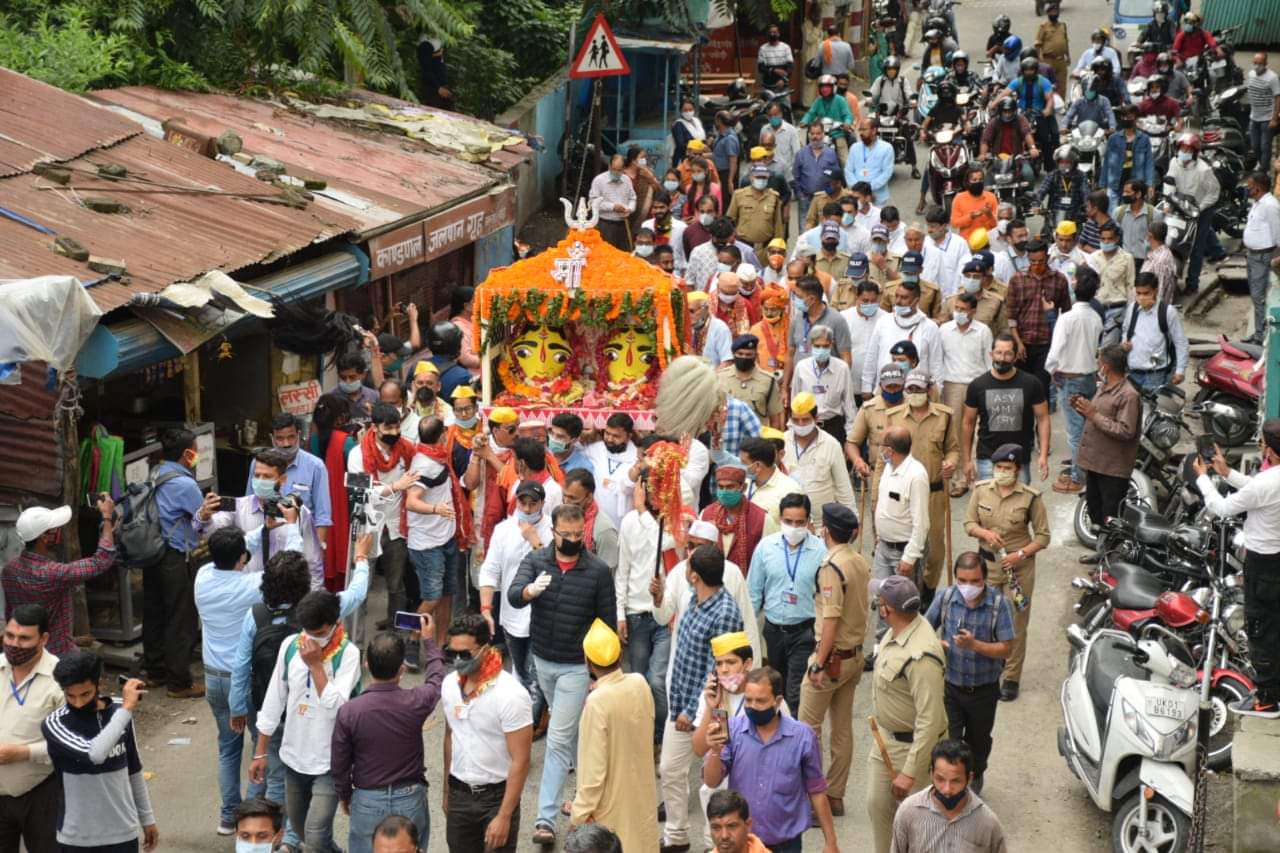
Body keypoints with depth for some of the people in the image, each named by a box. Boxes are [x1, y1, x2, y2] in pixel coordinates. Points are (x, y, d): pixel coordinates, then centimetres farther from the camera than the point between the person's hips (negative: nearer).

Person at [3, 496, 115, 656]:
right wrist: (107, 517, -16)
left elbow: (9, 614, 8)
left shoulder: (9, 569, -5)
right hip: (57, 653, -7)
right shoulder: (53, 573, -30)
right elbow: (102, 560, -24)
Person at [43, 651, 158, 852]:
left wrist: (147, 818, 14)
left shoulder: (118, 712, -2)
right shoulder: (54, 724, -16)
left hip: (123, 833, 3)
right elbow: (94, 753, -33)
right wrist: (126, 709, -27)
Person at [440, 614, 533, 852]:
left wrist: (504, 816, -19)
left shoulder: (510, 695, -21)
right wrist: (447, 790, 16)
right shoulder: (450, 684, -2)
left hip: (496, 796, -5)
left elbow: (520, 761, -18)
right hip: (459, 794, 5)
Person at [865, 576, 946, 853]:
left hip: (913, 745, -9)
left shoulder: (921, 656, -34)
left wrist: (910, 773, -28)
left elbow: (930, 721, -31)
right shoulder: (898, 631, -5)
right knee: (877, 805, 19)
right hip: (885, 739, 9)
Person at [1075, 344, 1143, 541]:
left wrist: (1094, 415, -23)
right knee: (1094, 510, 20)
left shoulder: (1128, 395, -19)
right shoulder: (1104, 387, 12)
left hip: (1113, 467, -10)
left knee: (1111, 518, -7)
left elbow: (1126, 431, -25)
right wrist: (1084, 410, 4)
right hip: (1094, 462, 10)